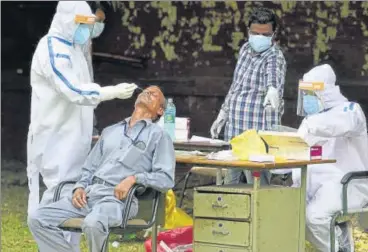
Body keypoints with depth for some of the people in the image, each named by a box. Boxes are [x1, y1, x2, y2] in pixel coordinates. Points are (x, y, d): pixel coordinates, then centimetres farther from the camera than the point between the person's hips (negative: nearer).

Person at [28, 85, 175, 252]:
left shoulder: (158, 135, 9)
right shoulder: (110, 132, 28)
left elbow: (166, 179, -2)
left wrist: (134, 178, -16)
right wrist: (79, 187, 4)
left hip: (118, 198, -6)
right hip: (88, 194, 6)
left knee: (93, 224, -40)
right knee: (37, 219, -14)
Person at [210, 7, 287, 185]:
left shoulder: (274, 57, -13)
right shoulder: (245, 50, 11)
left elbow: (273, 75, -37)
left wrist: (272, 90, -59)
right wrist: (223, 114, 23)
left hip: (258, 132, -8)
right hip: (234, 130, 8)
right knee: (230, 182, 12)